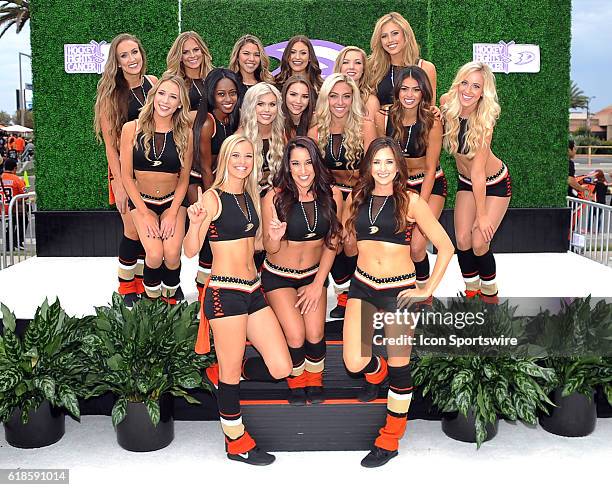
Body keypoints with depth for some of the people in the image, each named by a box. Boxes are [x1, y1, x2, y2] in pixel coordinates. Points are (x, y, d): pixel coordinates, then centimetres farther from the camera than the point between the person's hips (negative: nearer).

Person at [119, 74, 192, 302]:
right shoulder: (132, 128, -8)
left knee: (172, 254, -19)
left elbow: (184, 178, 2)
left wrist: (172, 213, -8)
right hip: (141, 200, -1)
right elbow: (126, 176, -5)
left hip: (173, 200, 1)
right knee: (154, 254, -21)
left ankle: (170, 296, 10)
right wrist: (145, 214, -11)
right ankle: (151, 298, 8)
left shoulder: (184, 133, -5)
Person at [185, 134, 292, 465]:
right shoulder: (213, 198, -8)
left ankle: (221, 373, 27)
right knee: (231, 374, 6)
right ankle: (236, 442, 26)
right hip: (225, 293, -7)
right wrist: (195, 223, -31)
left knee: (281, 369, 3)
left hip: (252, 290, 7)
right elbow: (191, 251, -14)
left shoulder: (250, 197, 14)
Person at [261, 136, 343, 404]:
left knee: (315, 334, -10)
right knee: (296, 336, -14)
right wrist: (274, 238, -34)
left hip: (314, 273, 2)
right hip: (278, 276, -2)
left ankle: (314, 378, 23)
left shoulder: (332, 195, -12)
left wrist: (318, 284, -5)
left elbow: (332, 243, -2)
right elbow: (270, 249, -10)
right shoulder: (274, 198, -20)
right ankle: (296, 379, 19)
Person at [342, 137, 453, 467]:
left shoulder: (410, 201, -6)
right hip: (362, 287, 3)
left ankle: (390, 440, 25)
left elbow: (446, 247, -5)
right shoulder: (356, 198, 6)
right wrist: (351, 241, -5)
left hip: (399, 290, -3)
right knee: (354, 363, -4)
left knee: (399, 366, 5)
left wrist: (428, 290, -7)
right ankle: (376, 373, 36)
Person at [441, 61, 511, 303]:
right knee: (462, 240, -5)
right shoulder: (446, 103, -18)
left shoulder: (484, 121, -30)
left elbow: (478, 172, -28)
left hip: (494, 184, -4)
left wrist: (482, 215, -22)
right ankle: (471, 290, 19)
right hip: (466, 183, 4)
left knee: (479, 243, -11)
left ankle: (489, 293, 16)